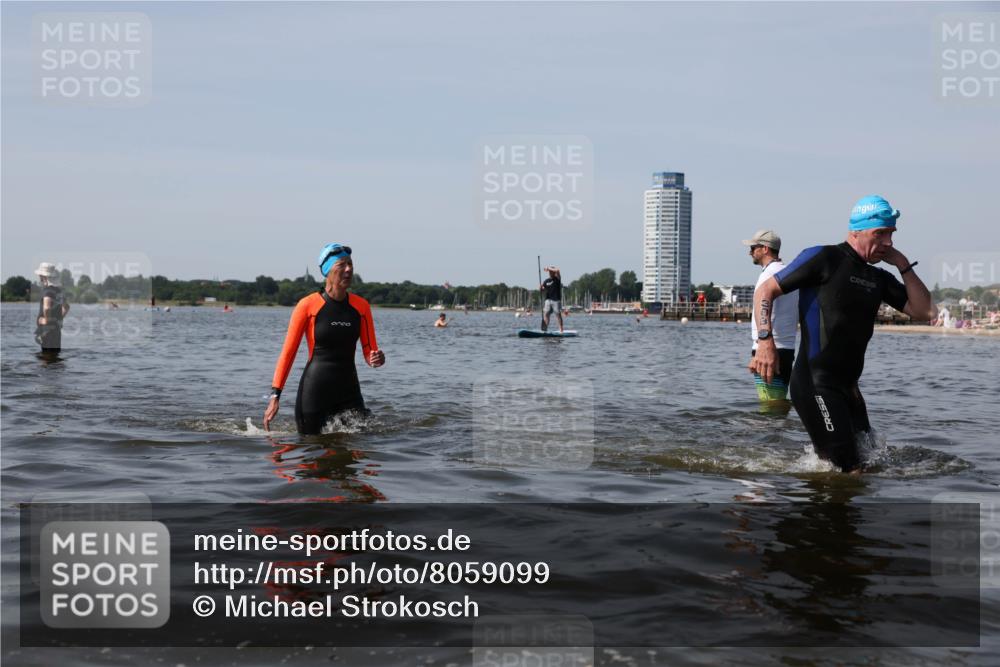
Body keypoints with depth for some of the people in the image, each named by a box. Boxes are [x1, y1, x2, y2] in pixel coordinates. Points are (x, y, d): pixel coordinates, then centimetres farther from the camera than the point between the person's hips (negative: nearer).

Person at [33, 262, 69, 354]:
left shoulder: (48, 291, -17)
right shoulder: (59, 289, 11)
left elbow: (47, 308, -36)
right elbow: (66, 307, 26)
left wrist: (47, 319, -21)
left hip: (48, 329, -9)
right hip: (57, 328, 9)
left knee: (48, 354, -6)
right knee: (55, 353, 14)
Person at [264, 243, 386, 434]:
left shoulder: (361, 306, 4)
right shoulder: (308, 305, -6)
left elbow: (369, 351, 9)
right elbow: (288, 352, -4)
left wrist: (376, 359, -15)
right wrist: (275, 395, -9)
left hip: (349, 390, 3)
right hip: (314, 390, -3)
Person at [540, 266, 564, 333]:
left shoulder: (557, 279, 1)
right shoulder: (546, 281, 13)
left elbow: (557, 271, -19)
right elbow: (543, 291, 14)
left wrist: (548, 268, -11)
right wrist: (541, 288, -9)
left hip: (556, 300, -4)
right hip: (548, 300, 4)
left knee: (558, 314, -6)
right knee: (546, 314, -5)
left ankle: (561, 330, -6)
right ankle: (545, 329, -5)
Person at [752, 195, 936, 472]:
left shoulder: (879, 278, 16)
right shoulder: (824, 258, -5)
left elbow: (925, 312, 13)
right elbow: (765, 291, -5)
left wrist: (903, 265, 6)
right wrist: (765, 340, -19)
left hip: (847, 386, 9)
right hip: (814, 384, -8)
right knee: (848, 470, -13)